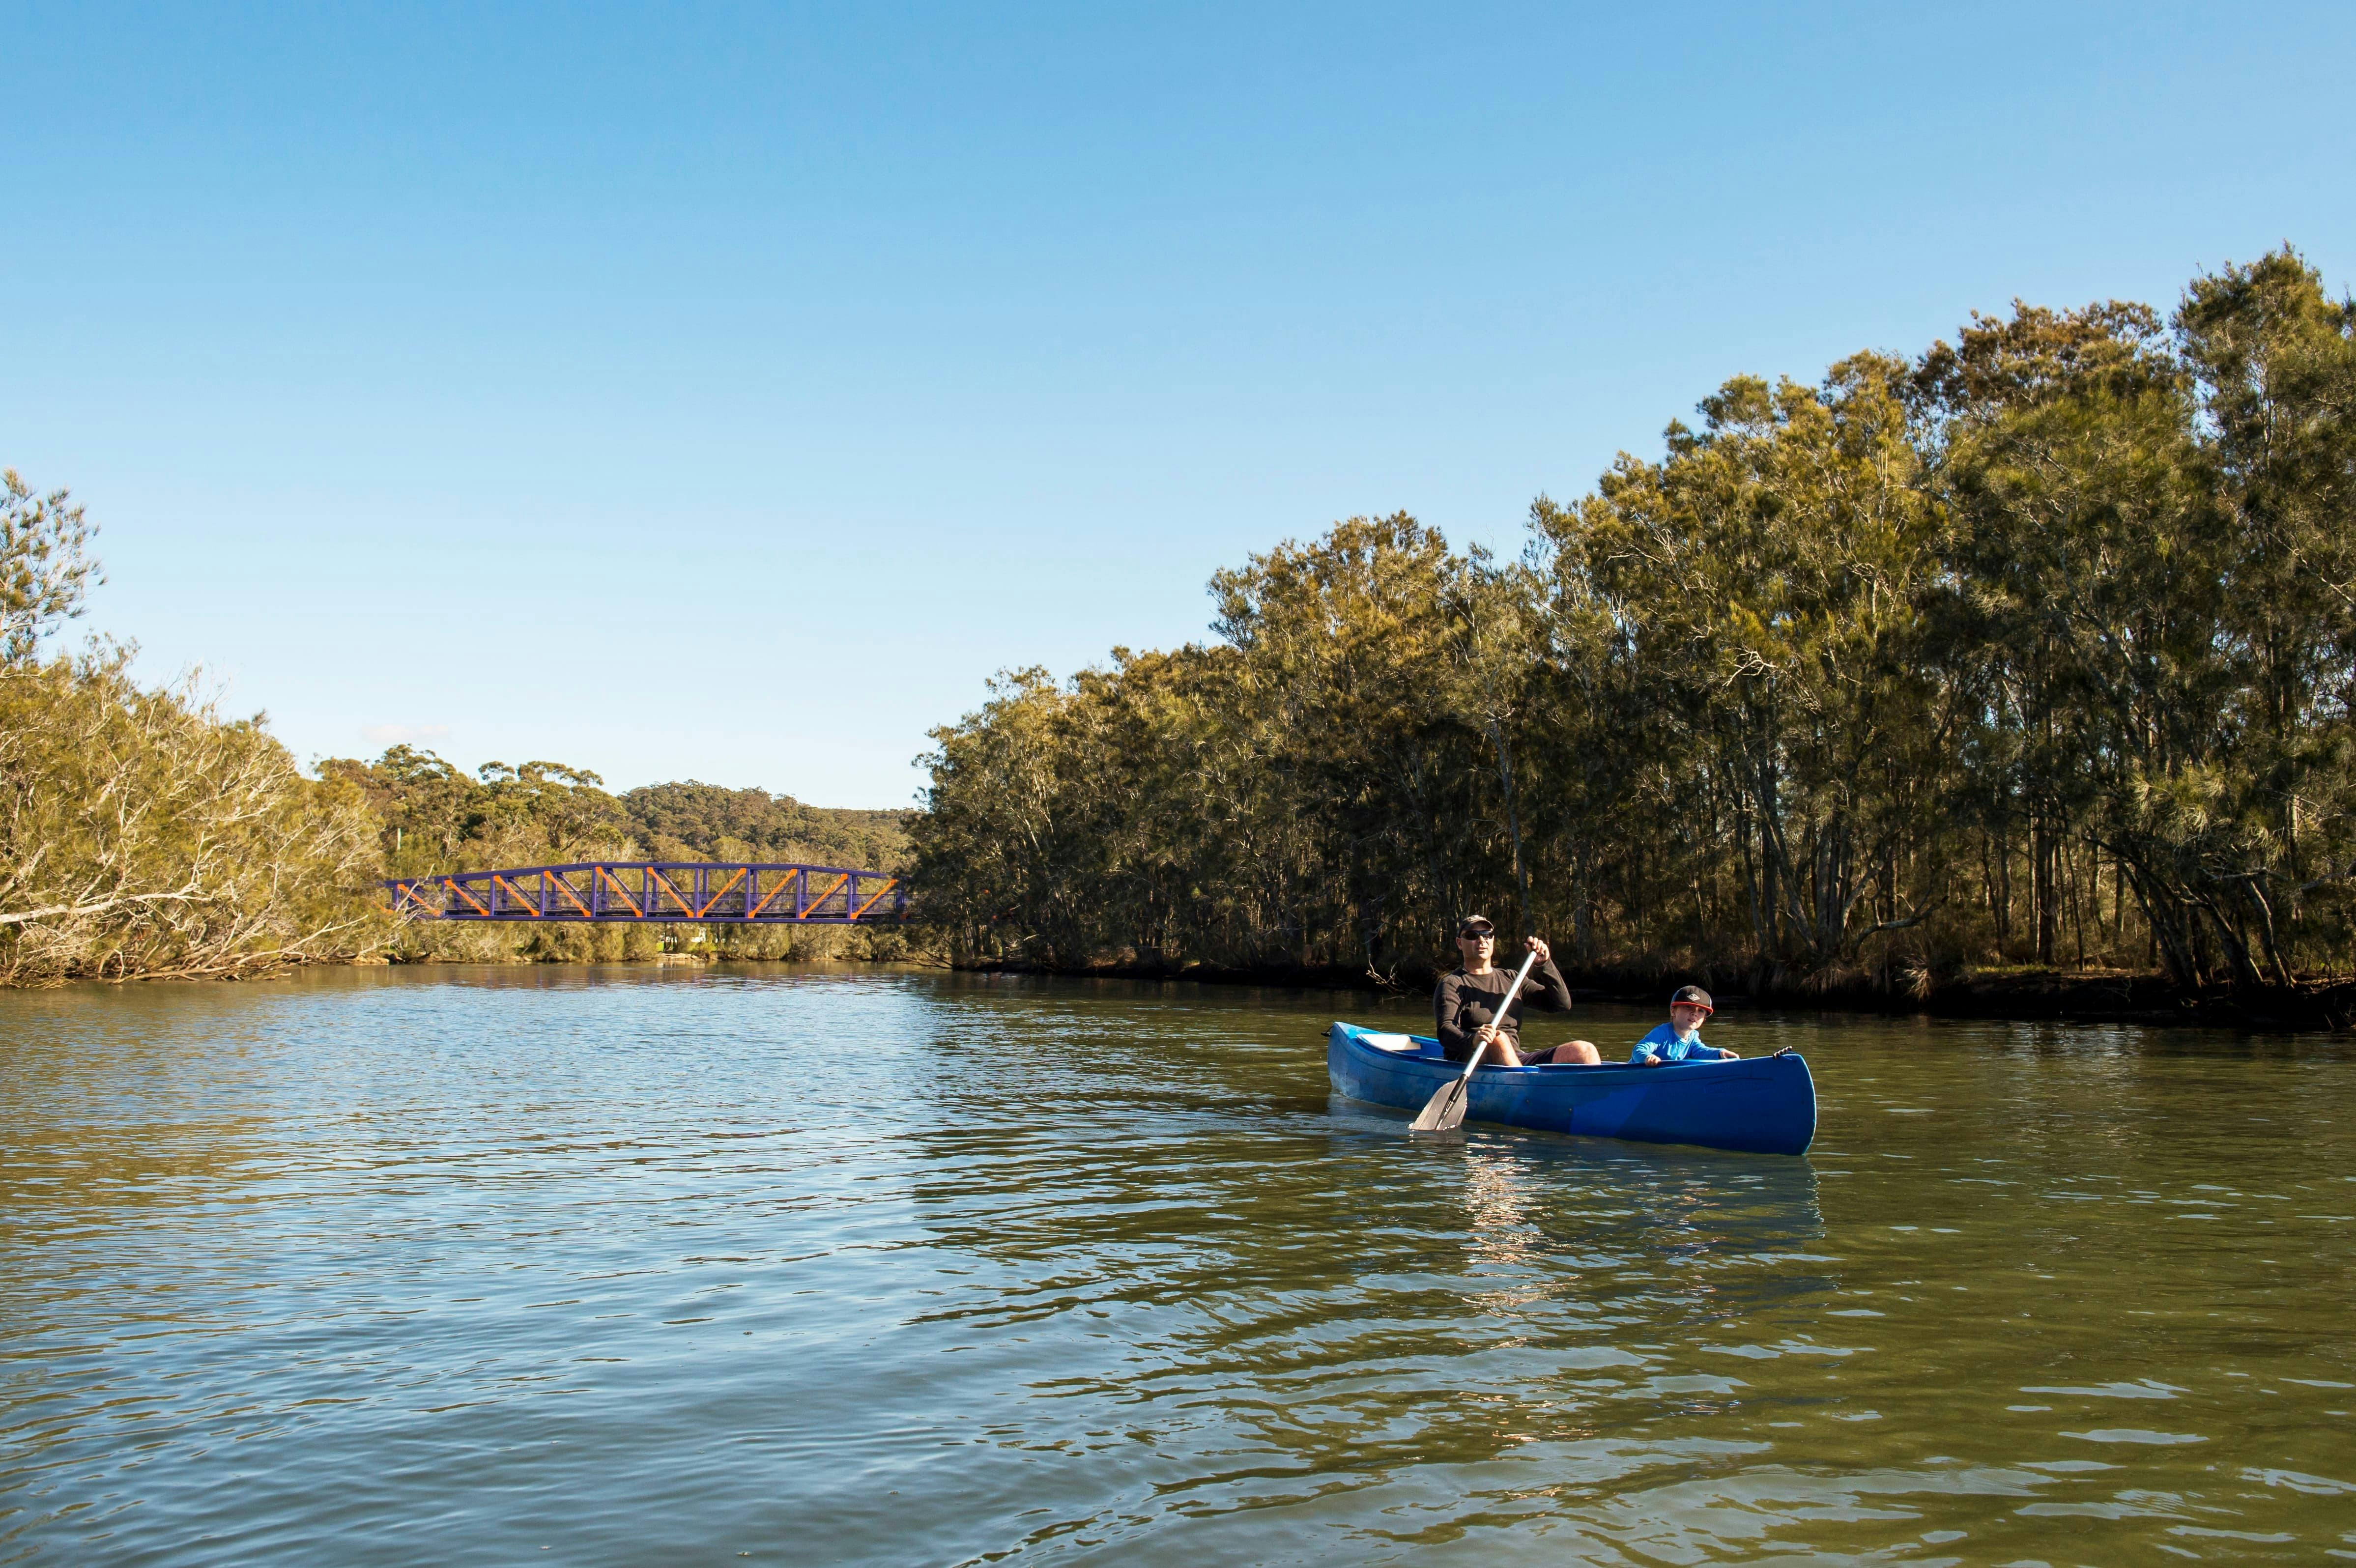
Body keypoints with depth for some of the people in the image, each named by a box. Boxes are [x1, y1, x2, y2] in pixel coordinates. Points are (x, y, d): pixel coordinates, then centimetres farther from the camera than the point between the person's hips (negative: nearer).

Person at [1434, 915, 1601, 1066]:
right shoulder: (1452, 984, 6)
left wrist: (1544, 965, 2)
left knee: (1585, 1051, -15)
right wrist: (1473, 1039, -34)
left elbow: (1562, 1004, 15)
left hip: (1516, 1062, 5)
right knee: (1498, 1039, -37)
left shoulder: (1510, 979, 22)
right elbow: (1445, 1032, -12)